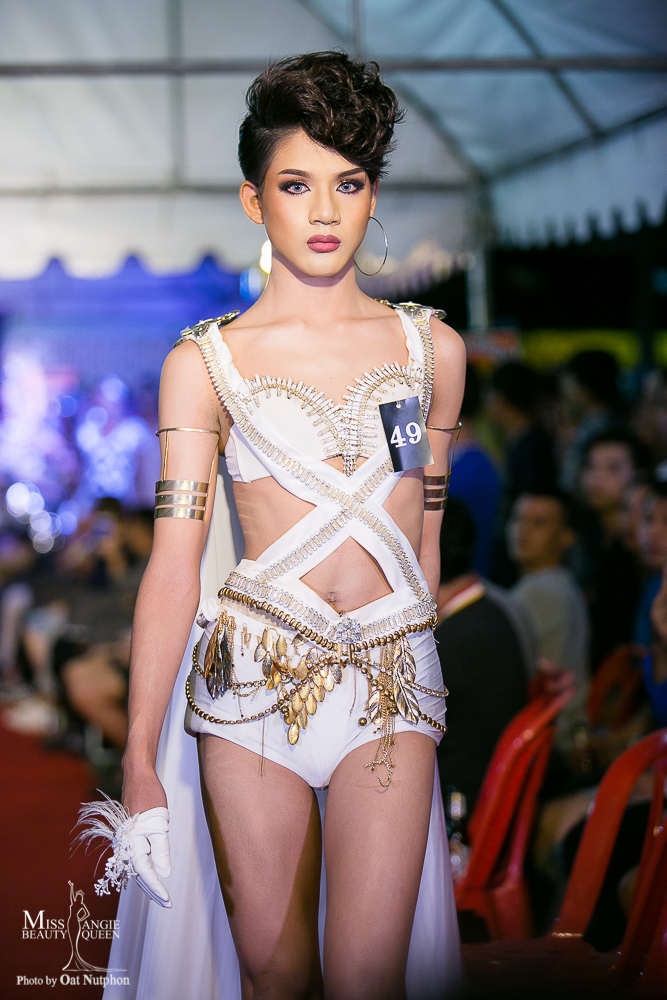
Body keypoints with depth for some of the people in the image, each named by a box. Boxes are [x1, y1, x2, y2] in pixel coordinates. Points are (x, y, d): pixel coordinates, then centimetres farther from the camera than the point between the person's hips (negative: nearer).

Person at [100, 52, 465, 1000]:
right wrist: (140, 762, -9)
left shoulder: (431, 347, 8)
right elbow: (174, 564, -4)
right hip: (253, 675, -1)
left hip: (391, 680, 1)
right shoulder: (205, 361, 1)